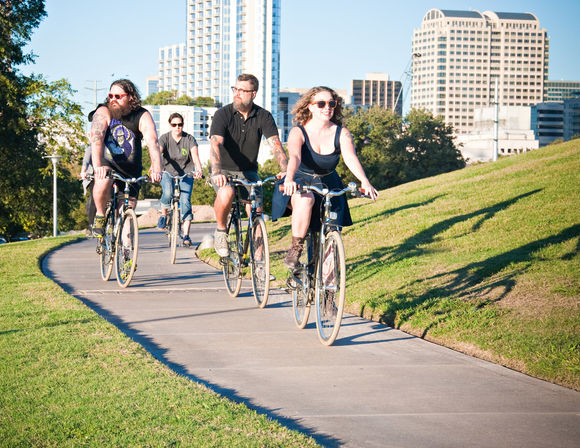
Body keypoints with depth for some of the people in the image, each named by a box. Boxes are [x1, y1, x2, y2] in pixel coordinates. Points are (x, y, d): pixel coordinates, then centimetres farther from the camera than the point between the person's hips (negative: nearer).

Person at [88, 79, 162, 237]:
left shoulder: (142, 116, -15)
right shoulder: (103, 112, -18)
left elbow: (153, 142, -29)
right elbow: (96, 138, -34)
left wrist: (156, 169, -47)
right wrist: (97, 166, -52)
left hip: (130, 168, 2)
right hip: (106, 162, -2)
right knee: (103, 181, -35)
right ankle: (100, 215, -9)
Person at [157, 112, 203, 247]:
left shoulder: (189, 139, -7)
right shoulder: (165, 138, -7)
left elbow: (195, 155, -21)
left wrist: (198, 170, -41)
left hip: (186, 174, 0)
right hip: (168, 173, 0)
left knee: (185, 201, -16)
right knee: (168, 193, -30)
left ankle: (186, 235, -13)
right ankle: (164, 214, 1)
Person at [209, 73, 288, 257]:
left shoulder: (263, 117, -5)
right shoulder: (223, 114, -12)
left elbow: (276, 145, -15)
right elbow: (215, 144, -26)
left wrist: (286, 171, -34)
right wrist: (217, 171, -45)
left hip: (248, 172, 3)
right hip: (225, 172, -2)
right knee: (226, 192, -36)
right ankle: (220, 230, -8)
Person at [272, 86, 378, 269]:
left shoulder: (341, 133, -8)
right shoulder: (298, 132, -15)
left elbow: (351, 158, -24)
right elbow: (294, 156, -34)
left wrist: (364, 181, -43)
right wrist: (289, 179, -55)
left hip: (328, 185, 3)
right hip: (299, 184, -3)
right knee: (305, 199, -38)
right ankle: (295, 248, -22)